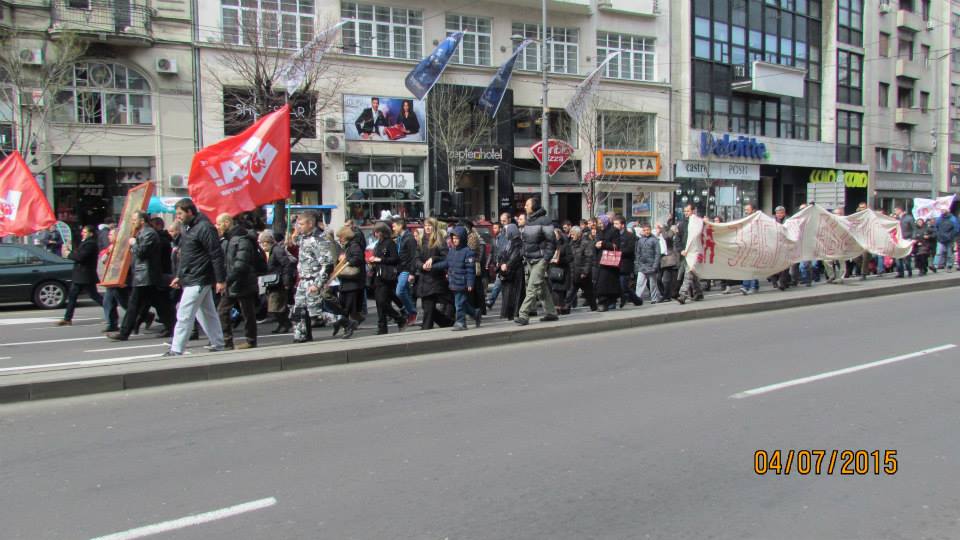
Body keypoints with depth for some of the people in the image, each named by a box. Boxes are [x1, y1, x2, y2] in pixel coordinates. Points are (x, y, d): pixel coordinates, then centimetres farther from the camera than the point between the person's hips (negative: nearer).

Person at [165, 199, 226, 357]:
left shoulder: (204, 228, -16)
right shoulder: (187, 228, 14)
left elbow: (217, 255, -18)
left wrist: (221, 280, -20)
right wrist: (179, 276, 20)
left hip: (198, 281, -10)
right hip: (190, 279, 10)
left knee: (184, 316, -7)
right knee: (208, 314, 14)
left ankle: (176, 350, -2)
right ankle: (218, 346, 21)